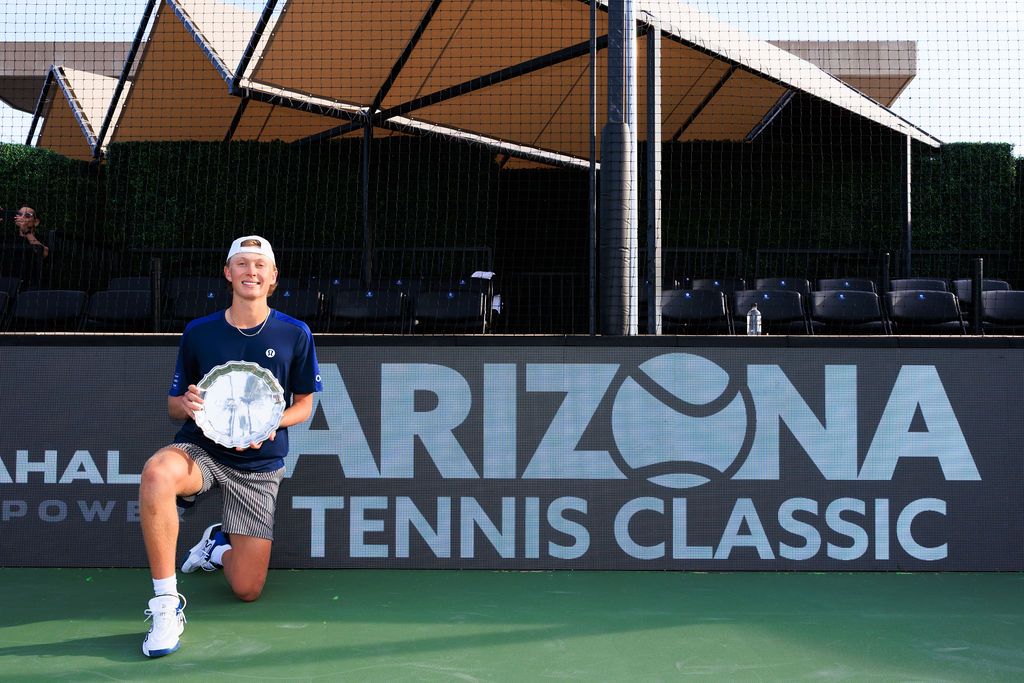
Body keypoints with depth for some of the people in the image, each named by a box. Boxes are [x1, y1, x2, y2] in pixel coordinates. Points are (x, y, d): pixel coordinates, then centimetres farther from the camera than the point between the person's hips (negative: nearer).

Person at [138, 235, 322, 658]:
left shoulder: (295, 335, -2)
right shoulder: (198, 333, 0)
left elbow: (304, 403, 7)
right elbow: (173, 405, 7)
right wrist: (186, 405, -18)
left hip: (260, 464, 1)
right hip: (201, 449, 0)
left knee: (247, 590, -3)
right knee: (156, 473, -40)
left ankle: (218, 546, 35)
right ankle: (167, 604, -27)